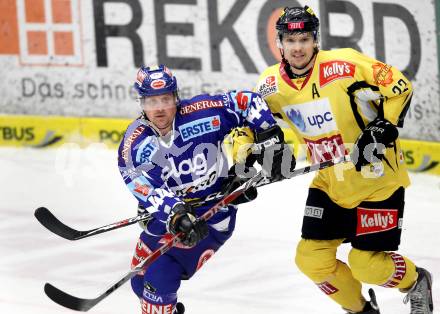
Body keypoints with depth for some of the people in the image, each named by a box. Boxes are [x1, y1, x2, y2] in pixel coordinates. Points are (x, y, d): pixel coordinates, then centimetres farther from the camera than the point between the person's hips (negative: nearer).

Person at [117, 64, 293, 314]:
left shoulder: (200, 113, -18)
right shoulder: (135, 143, -14)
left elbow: (248, 102, -8)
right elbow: (146, 189, -28)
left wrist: (271, 140, -16)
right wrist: (176, 214, -43)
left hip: (212, 215, -4)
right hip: (165, 217, 4)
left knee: (159, 281, -19)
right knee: (141, 282, 15)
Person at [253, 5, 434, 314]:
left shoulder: (344, 64, -22)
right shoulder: (271, 83, -6)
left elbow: (399, 87, -16)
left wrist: (384, 128, -26)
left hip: (378, 176, -5)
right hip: (330, 183, 6)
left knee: (365, 264, -6)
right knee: (311, 258, -1)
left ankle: (416, 282, 27)